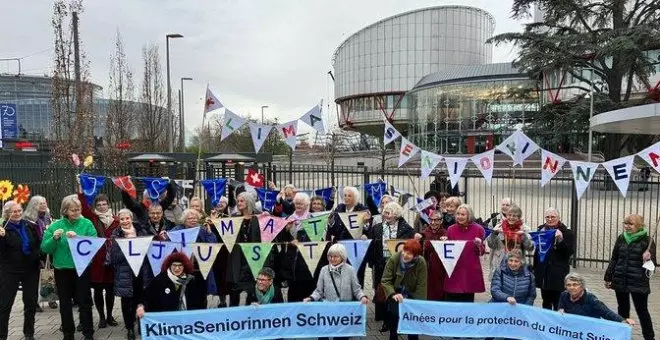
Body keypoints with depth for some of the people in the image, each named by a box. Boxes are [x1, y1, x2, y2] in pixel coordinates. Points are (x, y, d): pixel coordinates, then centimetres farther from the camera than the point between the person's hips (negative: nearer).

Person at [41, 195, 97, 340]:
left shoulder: (87, 223, -4)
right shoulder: (55, 225, 0)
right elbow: (45, 248, -1)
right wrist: (54, 238, -18)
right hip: (62, 269, 2)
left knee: (84, 301, 4)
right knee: (65, 303, 13)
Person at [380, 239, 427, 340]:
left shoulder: (421, 263, -18)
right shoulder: (393, 259, -19)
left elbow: (421, 286, -13)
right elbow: (385, 280, -16)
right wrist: (393, 294, -30)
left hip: (412, 294, 1)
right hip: (395, 292, 0)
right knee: (393, 313, -14)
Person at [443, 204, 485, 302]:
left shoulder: (478, 229, -1)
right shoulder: (451, 229, 3)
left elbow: (482, 252, 5)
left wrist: (479, 245, -15)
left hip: (471, 271, -1)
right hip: (454, 271, 1)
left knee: (468, 301, 6)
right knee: (452, 301, 1)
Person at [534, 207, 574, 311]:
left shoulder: (566, 232, -4)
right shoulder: (541, 230, 8)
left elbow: (570, 252, -12)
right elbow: (536, 249, 16)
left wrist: (560, 240, -25)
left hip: (558, 273, -4)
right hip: (543, 272, 4)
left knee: (558, 303, -2)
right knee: (546, 301, 15)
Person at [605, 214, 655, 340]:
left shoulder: (647, 240, -7)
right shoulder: (621, 238, 4)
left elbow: (653, 263, -6)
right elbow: (614, 259, 11)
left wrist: (648, 259, -29)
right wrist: (608, 277, 10)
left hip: (638, 282, -4)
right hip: (620, 281, 4)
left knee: (642, 310, 4)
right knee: (623, 309, 14)